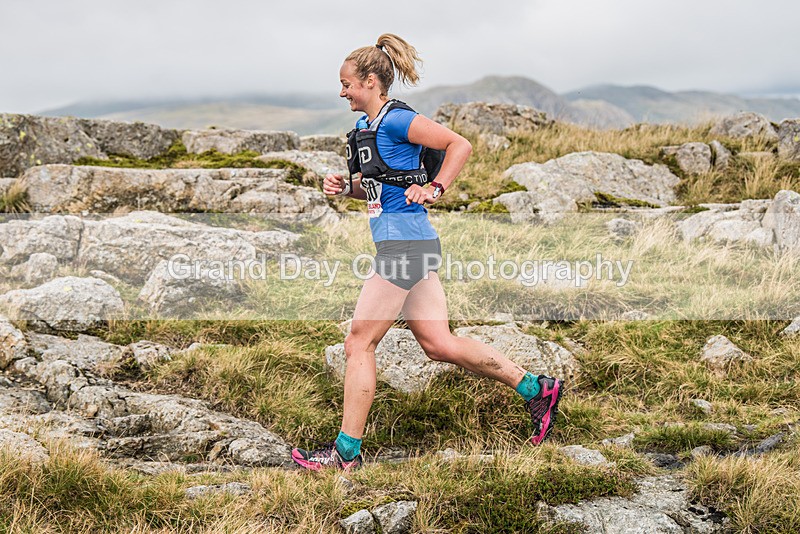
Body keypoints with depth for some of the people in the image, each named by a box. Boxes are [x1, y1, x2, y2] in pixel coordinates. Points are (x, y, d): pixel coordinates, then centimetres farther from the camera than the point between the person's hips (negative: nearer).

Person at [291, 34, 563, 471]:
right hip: (409, 246, 10)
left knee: (359, 343, -3)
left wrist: (434, 189, -17)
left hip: (404, 244, -10)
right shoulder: (364, 126, 17)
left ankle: (346, 452, 5)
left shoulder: (396, 119, -11)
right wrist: (345, 186, 9)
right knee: (438, 344, 10)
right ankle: (535, 388, 16)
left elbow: (460, 145, -14)